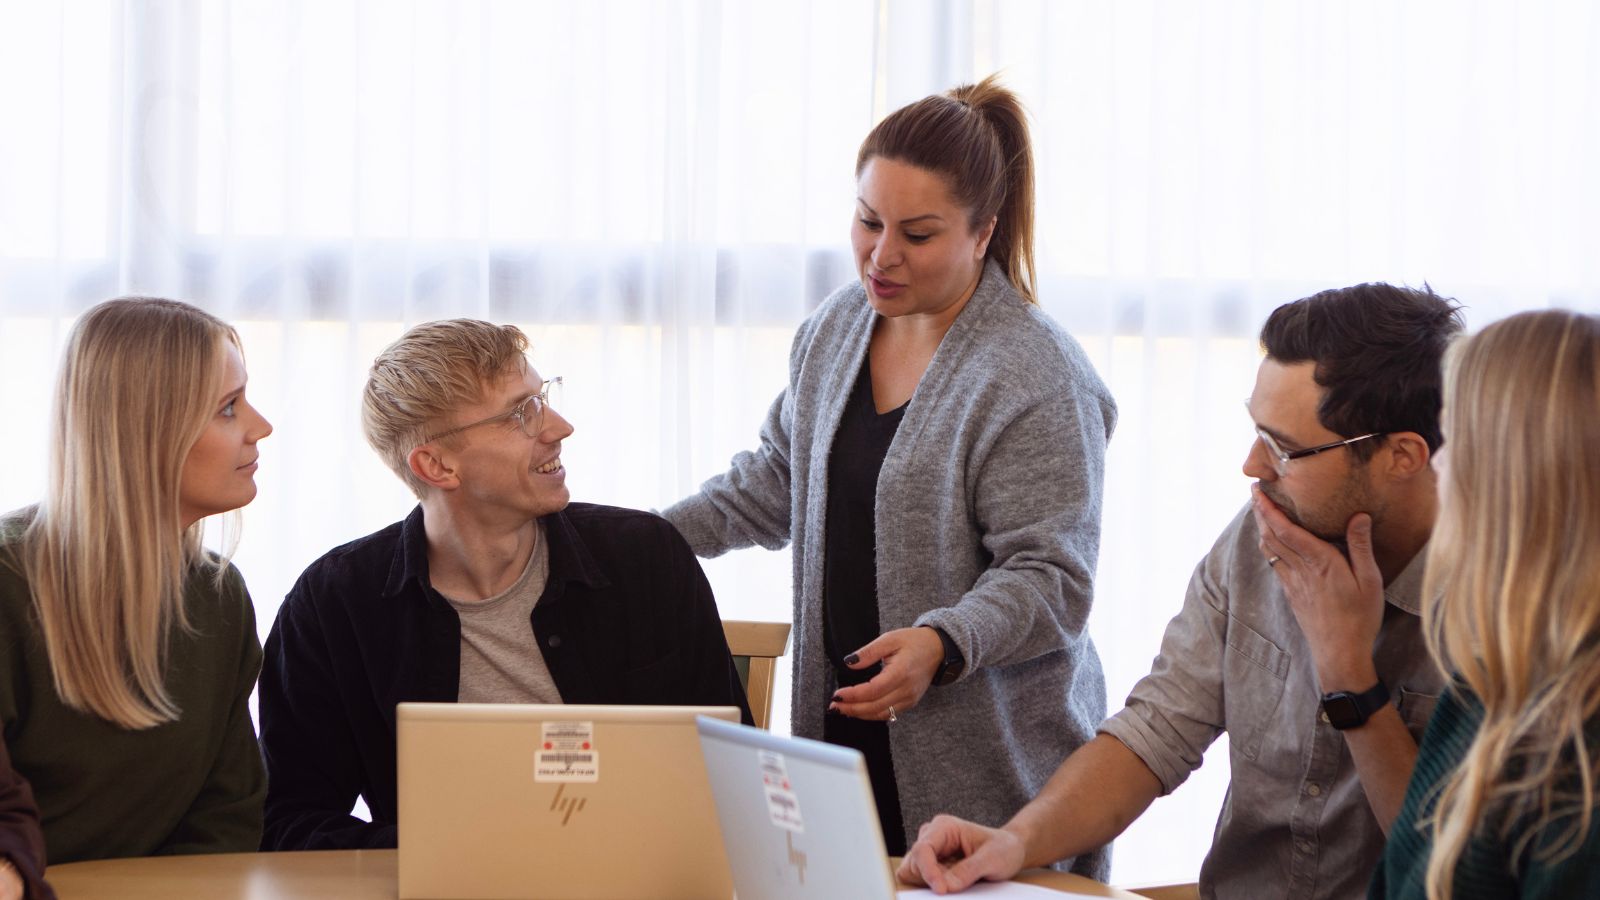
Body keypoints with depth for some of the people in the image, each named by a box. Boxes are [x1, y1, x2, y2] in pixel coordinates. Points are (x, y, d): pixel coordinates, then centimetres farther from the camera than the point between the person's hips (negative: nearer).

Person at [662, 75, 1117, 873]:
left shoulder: (1039, 380, -15)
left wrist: (943, 643, -33)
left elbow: (1050, 580, -17)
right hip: (839, 730, 6)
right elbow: (774, 484, 22)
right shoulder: (835, 329, 9)